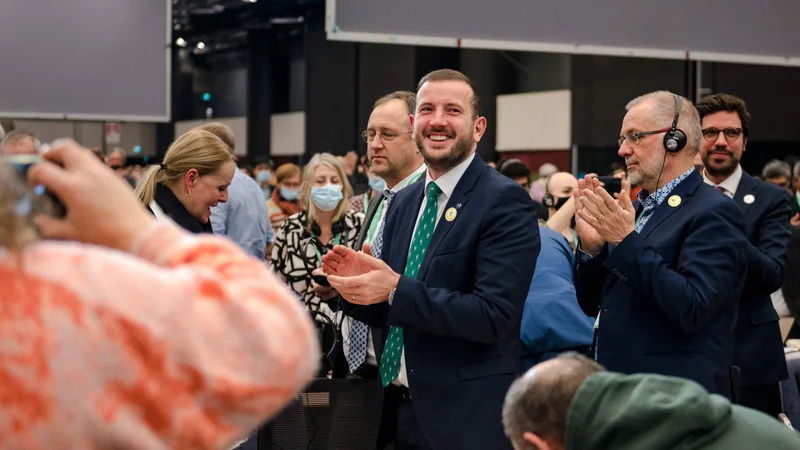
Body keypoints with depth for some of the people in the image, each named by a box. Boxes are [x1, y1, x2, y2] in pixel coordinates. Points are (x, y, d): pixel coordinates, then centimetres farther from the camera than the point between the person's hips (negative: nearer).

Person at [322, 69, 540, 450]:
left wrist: (397, 289, -24)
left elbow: (495, 315, -21)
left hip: (465, 418, -6)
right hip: (399, 408, 6)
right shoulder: (403, 202, 9)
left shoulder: (505, 201, -12)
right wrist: (358, 282, -6)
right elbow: (389, 314, 13)